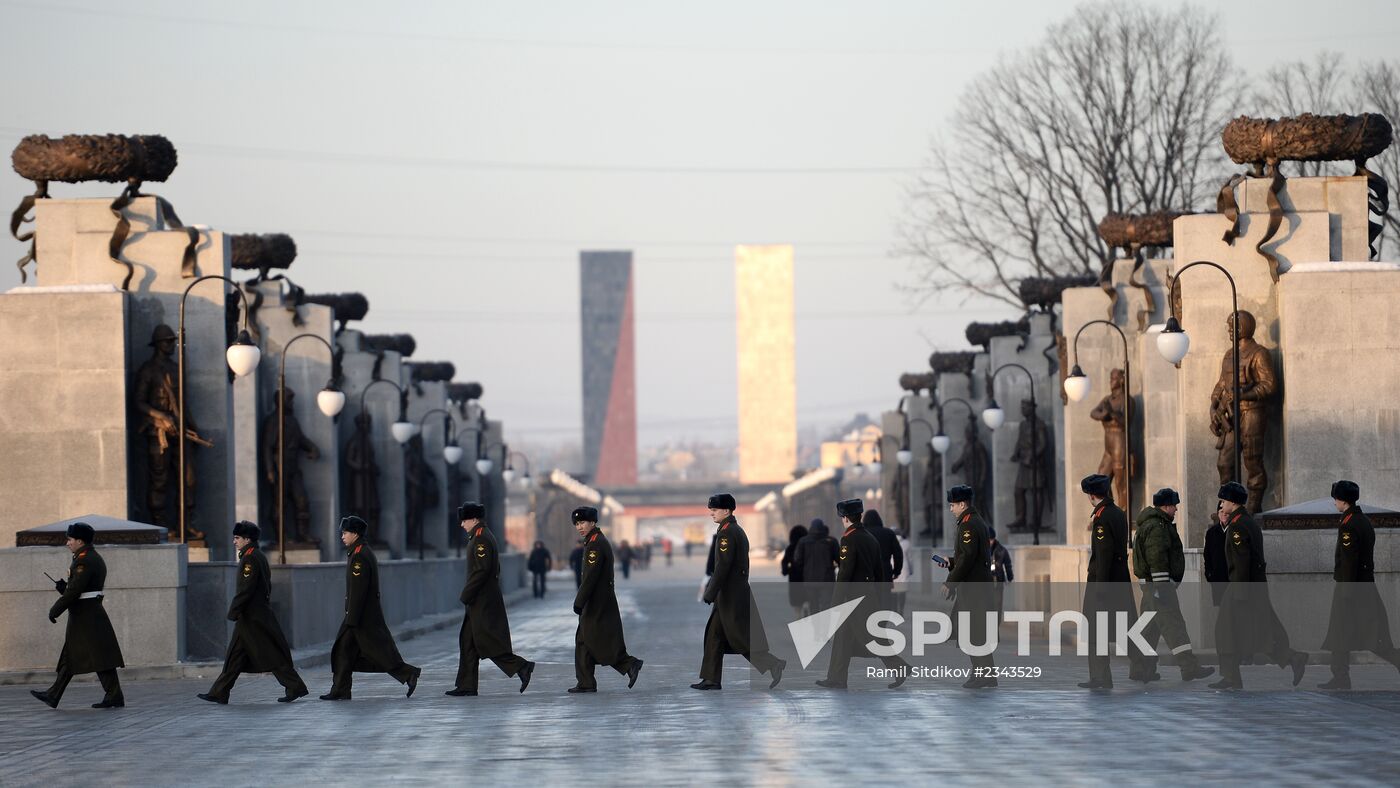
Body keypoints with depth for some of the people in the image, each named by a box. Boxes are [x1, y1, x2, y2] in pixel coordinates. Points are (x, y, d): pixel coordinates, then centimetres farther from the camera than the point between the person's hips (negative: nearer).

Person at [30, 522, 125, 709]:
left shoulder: (84, 562, -17)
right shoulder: (95, 559, 16)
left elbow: (74, 591, -20)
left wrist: (54, 611, -12)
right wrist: (62, 586, 6)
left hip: (85, 617, -11)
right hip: (91, 614, 11)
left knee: (100, 657, -9)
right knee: (69, 657, 12)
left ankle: (114, 697, -9)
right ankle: (53, 696, 17)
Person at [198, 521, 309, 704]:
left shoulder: (250, 559, -16)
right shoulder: (260, 557, 15)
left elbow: (245, 589, -21)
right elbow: (266, 587, 19)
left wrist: (233, 611, -17)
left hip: (252, 617, -10)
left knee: (272, 654, -6)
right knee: (236, 654, 9)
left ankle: (295, 687, -2)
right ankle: (219, 693, 10)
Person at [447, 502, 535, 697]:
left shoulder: (481, 539, -15)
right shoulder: (484, 536, 16)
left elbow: (482, 570, -23)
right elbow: (493, 569, 21)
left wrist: (466, 594, -19)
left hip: (483, 601, -11)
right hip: (480, 602, 11)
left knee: (487, 642, -10)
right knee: (468, 641, 10)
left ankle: (521, 666, -9)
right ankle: (466, 686, 11)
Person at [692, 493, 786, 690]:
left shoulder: (726, 533, -16)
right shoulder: (738, 531, 15)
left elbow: (723, 566, -22)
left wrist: (710, 594, -20)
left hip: (730, 595, -10)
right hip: (738, 591, 10)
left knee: (740, 637, -6)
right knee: (714, 634, 10)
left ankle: (774, 665, -6)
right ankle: (711, 679, 11)